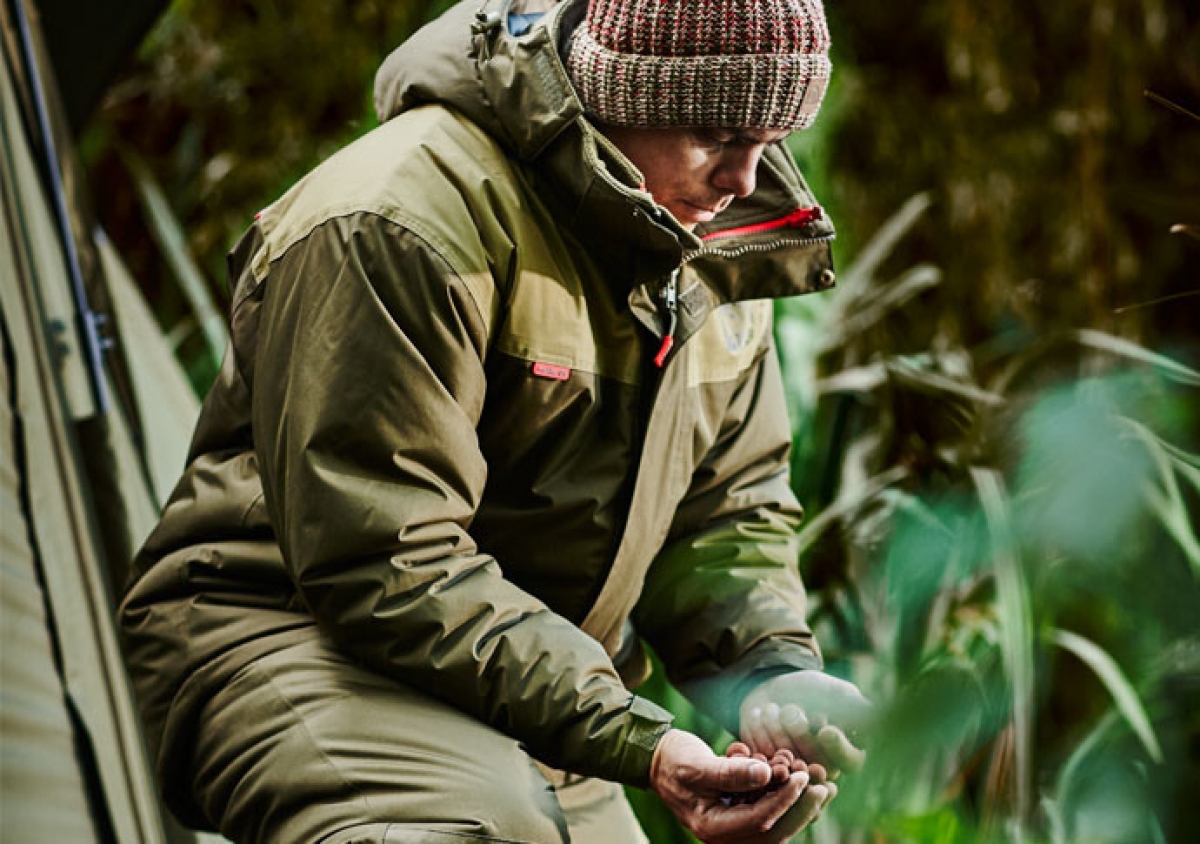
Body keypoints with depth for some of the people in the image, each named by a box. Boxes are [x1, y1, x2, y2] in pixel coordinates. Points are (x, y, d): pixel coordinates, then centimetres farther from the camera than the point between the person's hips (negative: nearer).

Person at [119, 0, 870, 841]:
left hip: (518, 697, 8)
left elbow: (727, 501, 13)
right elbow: (383, 567, -27)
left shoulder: (712, 240, 4)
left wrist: (773, 670, -10)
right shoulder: (406, 221, -24)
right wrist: (632, 740, -31)